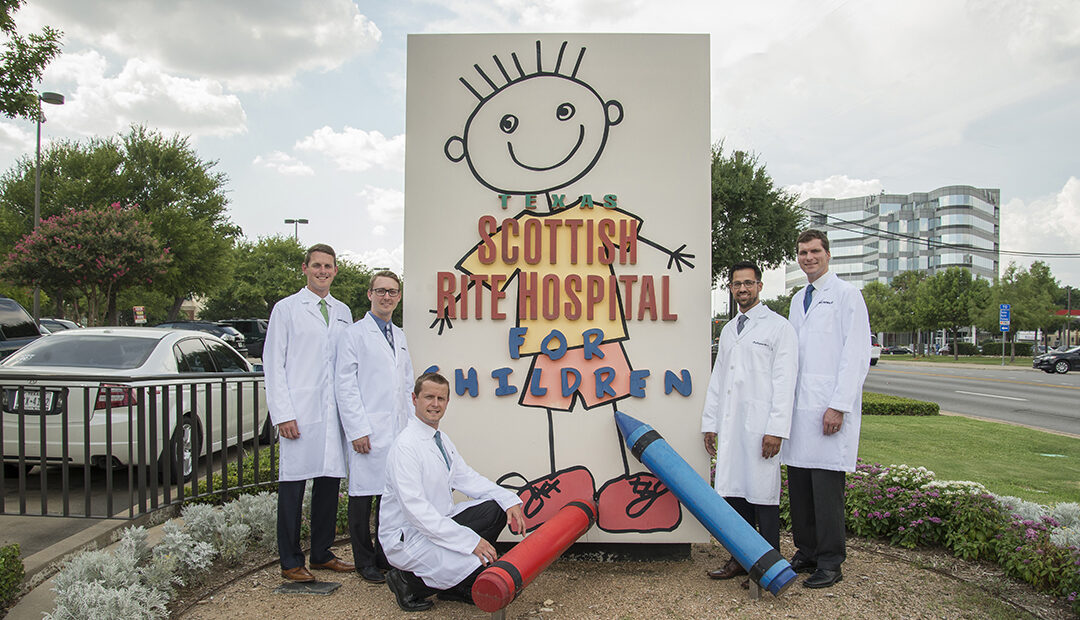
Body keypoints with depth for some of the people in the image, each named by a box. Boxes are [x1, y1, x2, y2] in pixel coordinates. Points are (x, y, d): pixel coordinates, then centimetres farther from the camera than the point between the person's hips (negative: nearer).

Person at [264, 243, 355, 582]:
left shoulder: (343, 312, 16)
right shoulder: (286, 309, 3)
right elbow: (273, 364, -2)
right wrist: (282, 414, -10)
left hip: (334, 414, 5)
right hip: (300, 414, -5)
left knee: (329, 483, 10)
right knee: (293, 486, 1)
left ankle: (321, 553, 23)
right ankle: (291, 562, 13)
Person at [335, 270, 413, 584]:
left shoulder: (400, 337, 17)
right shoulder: (355, 334, -3)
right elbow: (345, 385, -8)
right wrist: (357, 430, -14)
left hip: (398, 431, 6)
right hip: (368, 431, -6)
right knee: (363, 495, 3)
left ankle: (386, 555, 24)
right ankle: (365, 561, 16)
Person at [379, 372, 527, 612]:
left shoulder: (442, 440, 10)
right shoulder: (406, 445, -20)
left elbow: (467, 478, 10)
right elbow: (415, 509, -26)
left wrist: (509, 500, -7)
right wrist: (470, 540, -28)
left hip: (437, 524, 9)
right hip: (406, 537, -9)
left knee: (495, 509, -9)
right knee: (479, 567, -26)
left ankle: (454, 585, 4)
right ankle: (409, 581, -1)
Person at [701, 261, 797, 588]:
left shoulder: (778, 326, 0)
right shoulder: (728, 329, 19)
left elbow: (785, 381, -7)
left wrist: (776, 429, -14)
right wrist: (710, 422, 15)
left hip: (760, 425, -6)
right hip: (729, 426, 6)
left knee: (762, 493, -2)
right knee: (733, 490, 8)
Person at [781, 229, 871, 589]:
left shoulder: (846, 295, -1)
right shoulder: (797, 300, 20)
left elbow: (857, 356, -8)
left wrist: (838, 406, -14)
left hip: (830, 408, -6)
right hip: (799, 407, 7)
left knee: (826, 486, -4)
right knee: (798, 484, 9)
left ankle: (830, 563, 8)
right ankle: (806, 554, 21)